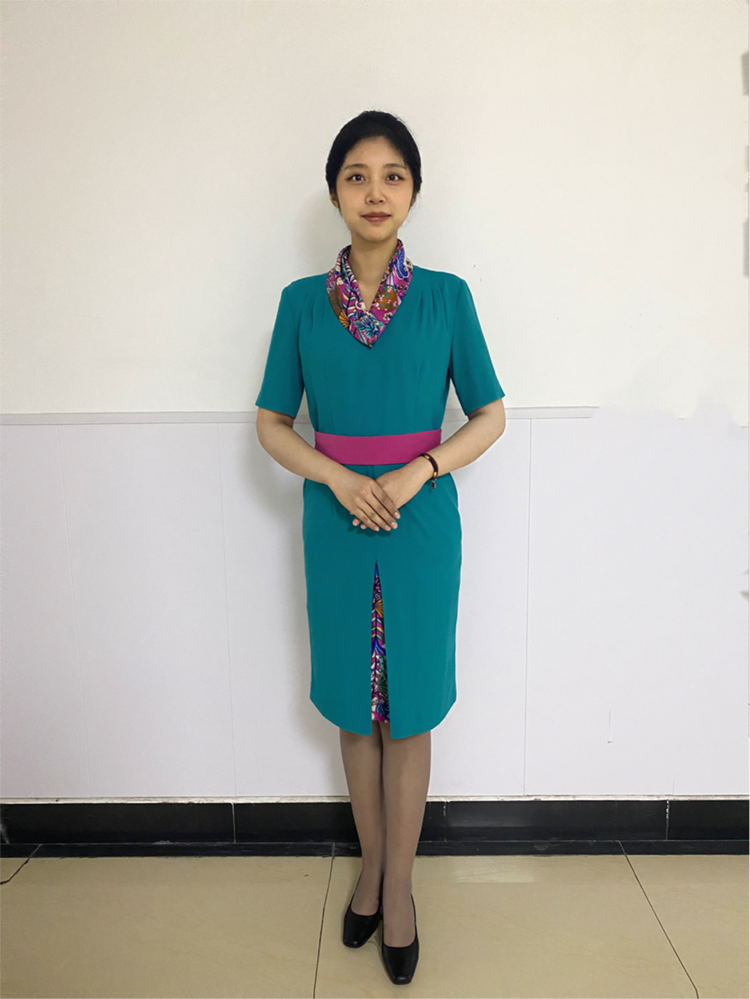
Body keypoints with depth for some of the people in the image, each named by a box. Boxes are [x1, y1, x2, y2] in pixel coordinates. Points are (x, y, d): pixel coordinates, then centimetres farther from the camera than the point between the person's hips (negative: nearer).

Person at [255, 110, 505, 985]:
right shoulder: (302, 302, 2)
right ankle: (371, 865, 34)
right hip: (336, 524, 1)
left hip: (423, 523, -1)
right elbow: (271, 423, 4)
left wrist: (419, 471, -14)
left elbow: (490, 414, 2)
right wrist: (338, 478, -13)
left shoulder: (446, 296, -1)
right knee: (354, 707, 12)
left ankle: (398, 887, 26)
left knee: (409, 710, 7)